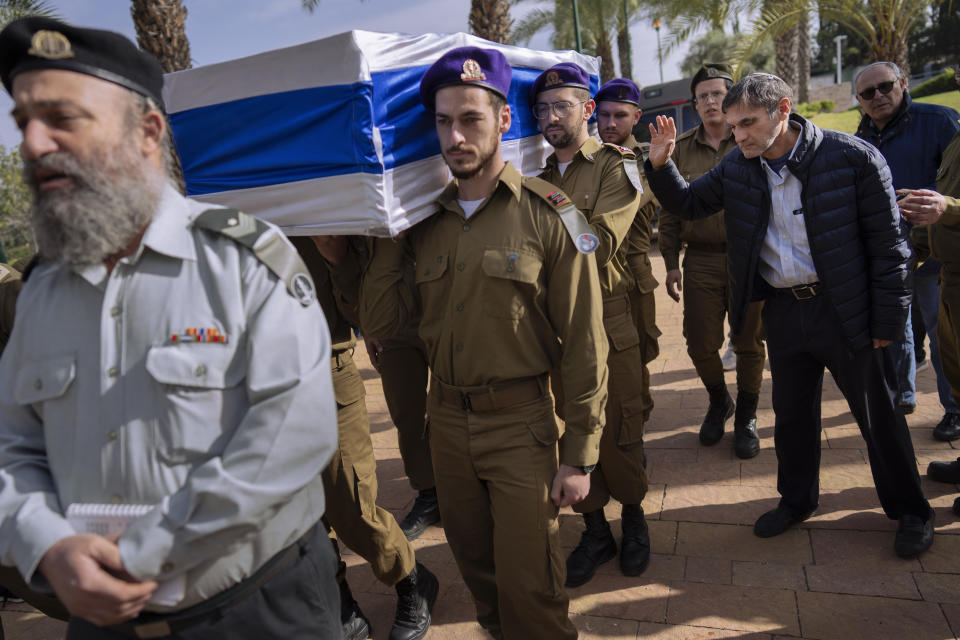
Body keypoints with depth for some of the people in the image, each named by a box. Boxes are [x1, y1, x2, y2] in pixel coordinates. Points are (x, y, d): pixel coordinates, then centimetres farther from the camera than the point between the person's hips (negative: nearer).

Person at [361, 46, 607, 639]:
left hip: (521, 422, -5)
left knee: (529, 586, 5)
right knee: (475, 564, 23)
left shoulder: (547, 213, -11)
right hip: (446, 418, 5)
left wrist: (579, 456, -11)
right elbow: (381, 321, -3)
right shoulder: (426, 219, 3)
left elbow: (585, 345, -11)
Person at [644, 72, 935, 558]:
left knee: (878, 416, 11)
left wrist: (888, 321, -10)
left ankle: (910, 512, 33)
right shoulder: (736, 168, -2)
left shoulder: (852, 157, -15)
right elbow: (687, 203, 9)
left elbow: (887, 244, -10)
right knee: (791, 413, 17)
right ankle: (797, 501, 38)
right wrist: (660, 165, -11)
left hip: (845, 310, -4)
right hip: (782, 312, 4)